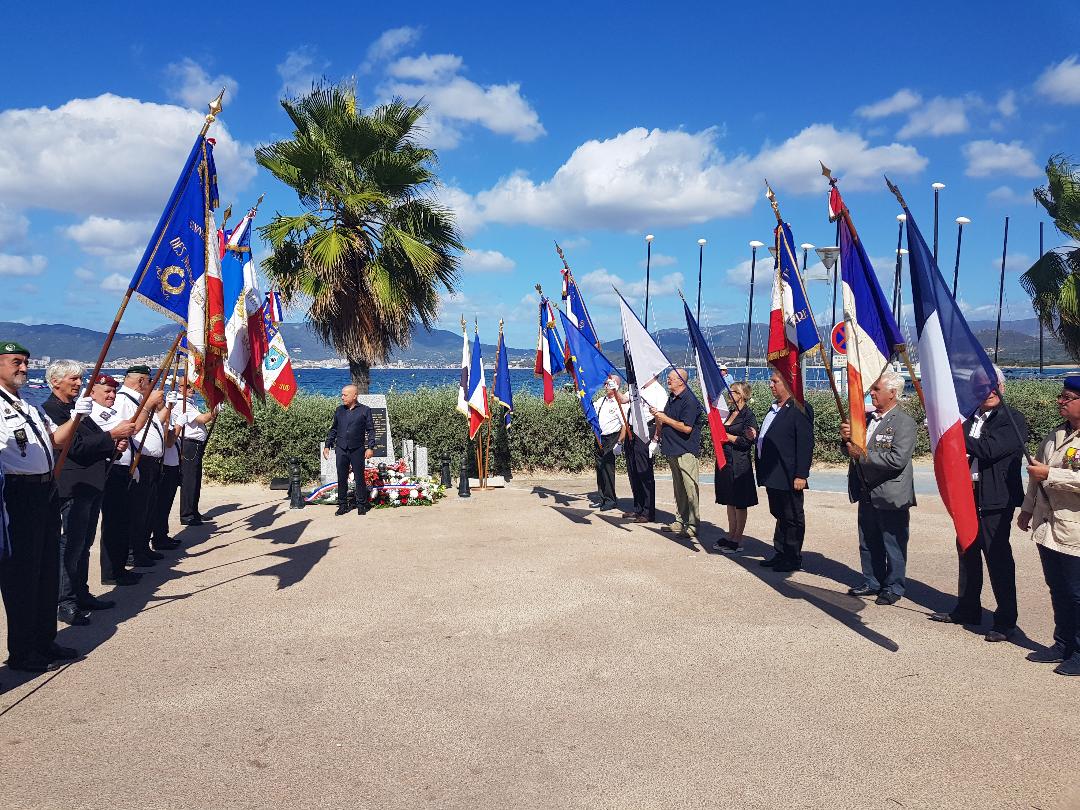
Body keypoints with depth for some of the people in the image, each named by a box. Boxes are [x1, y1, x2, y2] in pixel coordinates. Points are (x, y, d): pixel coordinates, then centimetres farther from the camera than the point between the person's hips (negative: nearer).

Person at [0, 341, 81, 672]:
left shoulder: (29, 407, 18)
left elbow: (58, 439, 14)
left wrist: (77, 417, -1)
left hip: (45, 492, 9)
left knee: (47, 570, 16)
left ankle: (45, 641, 29)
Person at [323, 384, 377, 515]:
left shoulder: (365, 410, 0)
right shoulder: (339, 410, 11)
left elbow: (371, 430, 0)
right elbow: (333, 429, 18)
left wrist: (370, 447, -8)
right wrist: (327, 446, 13)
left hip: (357, 450, -3)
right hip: (341, 449, 3)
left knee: (359, 478, 2)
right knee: (341, 478, 6)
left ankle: (362, 505, 12)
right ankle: (343, 505, 16)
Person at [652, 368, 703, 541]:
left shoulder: (689, 401, -15)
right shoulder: (671, 398, 14)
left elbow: (686, 428, -22)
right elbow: (664, 425, 21)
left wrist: (665, 418, -14)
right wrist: (657, 416, 1)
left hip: (686, 451, -10)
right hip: (673, 450, 10)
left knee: (690, 488, -6)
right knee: (678, 488, 15)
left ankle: (692, 526, -2)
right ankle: (680, 522, 23)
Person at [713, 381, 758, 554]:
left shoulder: (748, 415, -11)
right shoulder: (732, 413, 14)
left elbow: (748, 441, -17)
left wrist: (728, 437, -13)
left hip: (739, 464, -8)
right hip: (726, 461, 8)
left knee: (739, 504, 1)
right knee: (730, 502, 14)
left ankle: (738, 540, 8)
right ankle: (731, 536, 23)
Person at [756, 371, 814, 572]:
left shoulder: (800, 409, -14)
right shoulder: (774, 407, 14)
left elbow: (805, 444, -18)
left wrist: (801, 475, -21)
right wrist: (756, 436, 10)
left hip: (789, 477, -9)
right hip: (772, 475, 9)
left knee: (793, 518, 4)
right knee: (779, 515, 18)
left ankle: (793, 559, 14)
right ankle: (781, 554, 28)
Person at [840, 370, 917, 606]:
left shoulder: (905, 423, -13)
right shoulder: (866, 418, 9)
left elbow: (897, 460, -24)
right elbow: (851, 452, 13)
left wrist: (863, 455, -21)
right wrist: (846, 440, -8)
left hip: (891, 496, -7)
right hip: (867, 494, 7)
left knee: (893, 545, 6)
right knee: (868, 544, 18)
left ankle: (893, 587, 21)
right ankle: (871, 582, 32)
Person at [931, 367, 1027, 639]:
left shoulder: (1013, 420, -9)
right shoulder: (969, 419, 13)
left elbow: (988, 449, -22)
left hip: (995, 499, -8)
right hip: (968, 495, 8)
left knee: (998, 557, -3)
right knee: (967, 553, 16)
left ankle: (1006, 620, 8)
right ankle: (967, 609, 30)